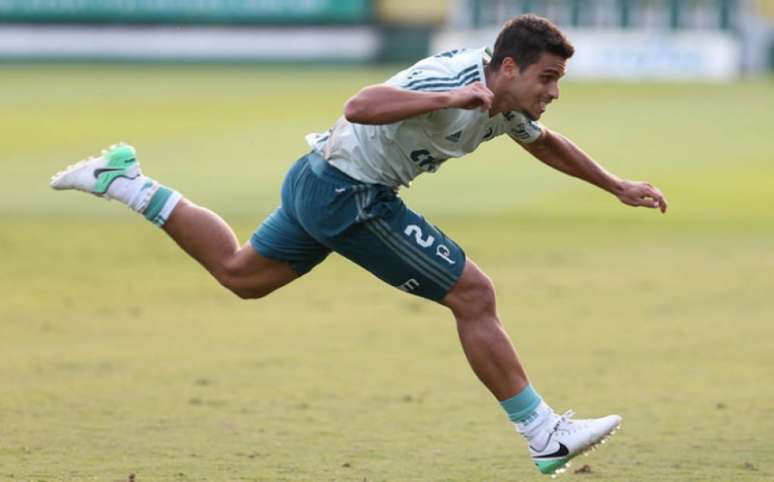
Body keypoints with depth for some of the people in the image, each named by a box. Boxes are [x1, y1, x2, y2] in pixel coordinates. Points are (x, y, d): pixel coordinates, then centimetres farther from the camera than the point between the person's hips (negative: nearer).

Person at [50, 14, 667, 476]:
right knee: (475, 296, -11)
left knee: (238, 273, 27)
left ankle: (126, 182, 25)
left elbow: (545, 142, 25)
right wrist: (450, 99, -48)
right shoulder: (455, 79, -27)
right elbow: (360, 107, -40)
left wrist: (618, 187, 24)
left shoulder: (505, 102, 3)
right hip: (352, 191, -10)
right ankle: (546, 438, -7)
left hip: (322, 181, 10)